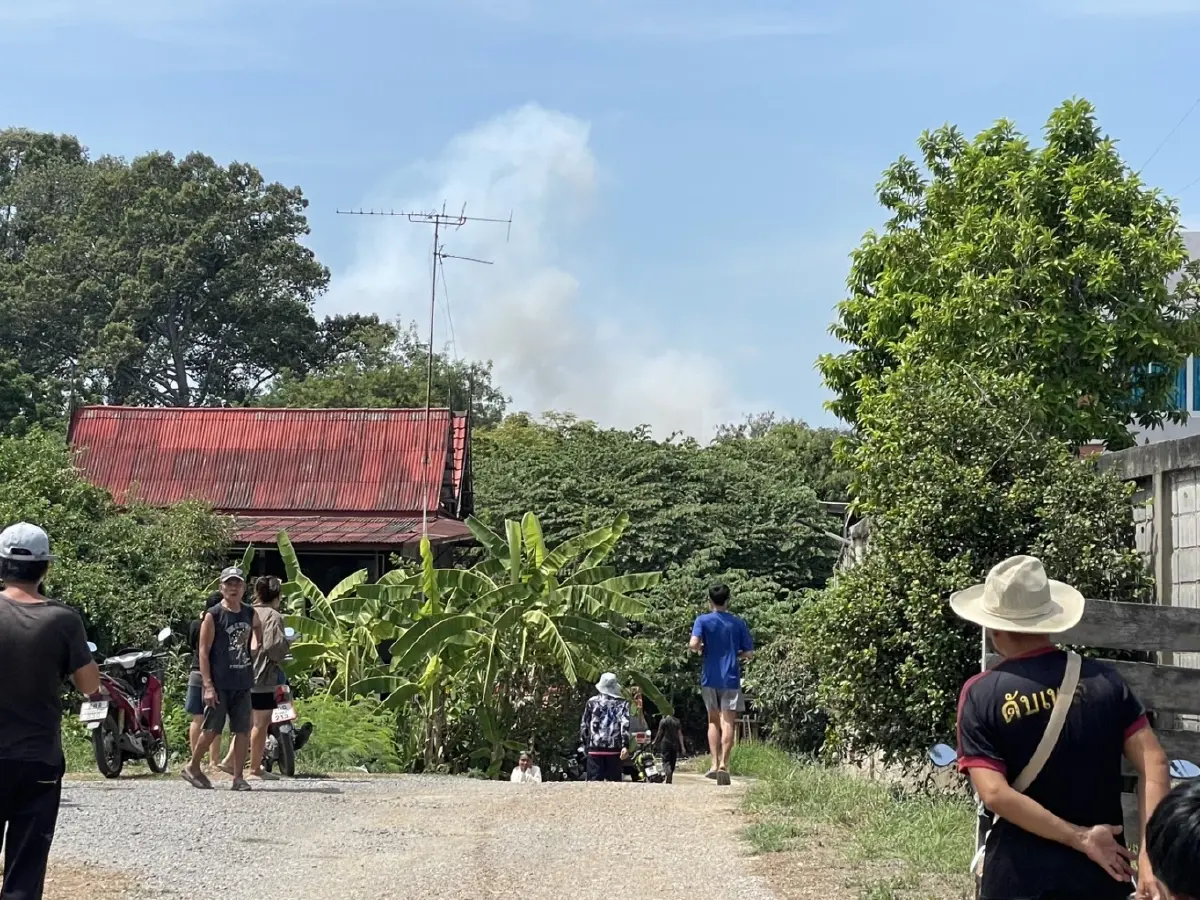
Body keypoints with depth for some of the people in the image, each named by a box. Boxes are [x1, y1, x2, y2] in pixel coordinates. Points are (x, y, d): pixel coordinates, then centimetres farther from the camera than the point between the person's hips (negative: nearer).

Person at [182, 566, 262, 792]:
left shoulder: (250, 614, 9)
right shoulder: (213, 616, -6)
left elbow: (257, 633, 35)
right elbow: (203, 651, -9)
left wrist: (258, 646, 14)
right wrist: (208, 685, -15)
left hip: (243, 682, 5)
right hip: (219, 684, -5)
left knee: (243, 730, 2)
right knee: (212, 729, -2)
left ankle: (238, 776, 8)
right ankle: (192, 768, 17)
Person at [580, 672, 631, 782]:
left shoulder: (592, 702, 7)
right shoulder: (622, 703, 4)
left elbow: (584, 725, 9)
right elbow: (625, 725, -8)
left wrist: (584, 744, 20)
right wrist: (625, 745, -13)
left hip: (594, 748, 0)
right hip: (614, 748, 0)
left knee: (594, 780, 0)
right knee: (613, 780, 6)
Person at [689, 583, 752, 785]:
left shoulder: (703, 620, -2)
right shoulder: (739, 623, 3)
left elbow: (693, 644, -17)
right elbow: (748, 652, 4)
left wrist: (701, 649, 4)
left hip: (710, 678, 1)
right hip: (731, 678, 0)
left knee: (713, 720, 15)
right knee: (728, 722, -4)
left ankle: (715, 764, 9)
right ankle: (724, 764, -17)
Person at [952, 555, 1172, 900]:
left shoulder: (980, 694, -8)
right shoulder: (1103, 680, -1)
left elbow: (994, 794, -18)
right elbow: (1154, 766, -7)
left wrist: (1080, 838, -14)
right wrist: (1150, 855, -9)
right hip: (1100, 872, 2)